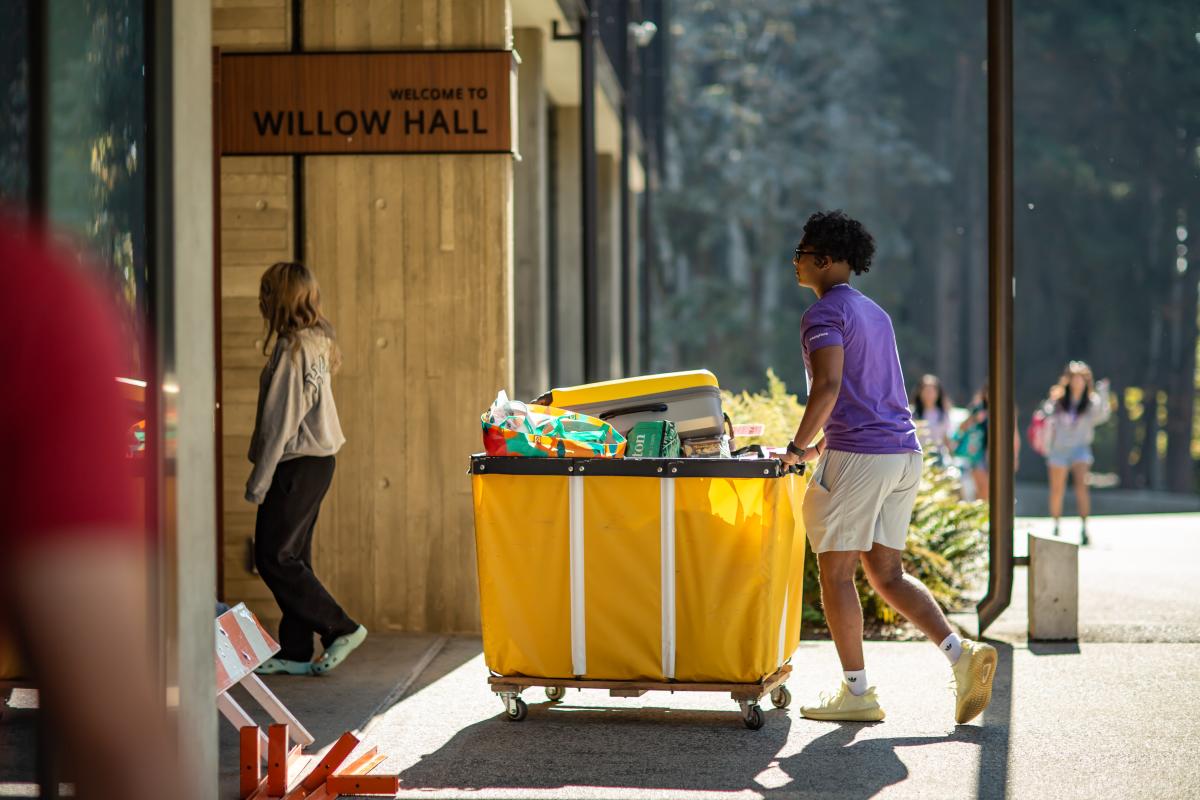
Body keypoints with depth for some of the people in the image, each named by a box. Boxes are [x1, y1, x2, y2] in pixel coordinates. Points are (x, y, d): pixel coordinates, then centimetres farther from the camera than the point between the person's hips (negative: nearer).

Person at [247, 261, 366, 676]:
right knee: (293, 556, 11)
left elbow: (279, 422, -18)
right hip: (316, 460, 10)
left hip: (296, 466, -10)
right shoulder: (317, 343, 12)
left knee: (273, 557, -4)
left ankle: (341, 628, -2)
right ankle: (296, 653, 14)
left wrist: (258, 482, -14)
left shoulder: (292, 349, -17)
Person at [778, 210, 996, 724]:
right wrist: (825, 440, 28)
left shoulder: (824, 314, -7)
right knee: (886, 573, 11)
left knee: (836, 572, 1)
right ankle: (961, 653, -4)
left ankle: (856, 692, 3)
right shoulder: (875, 313, 21)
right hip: (904, 453, 9)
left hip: (858, 457, -9)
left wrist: (799, 446, -12)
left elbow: (829, 385, -21)